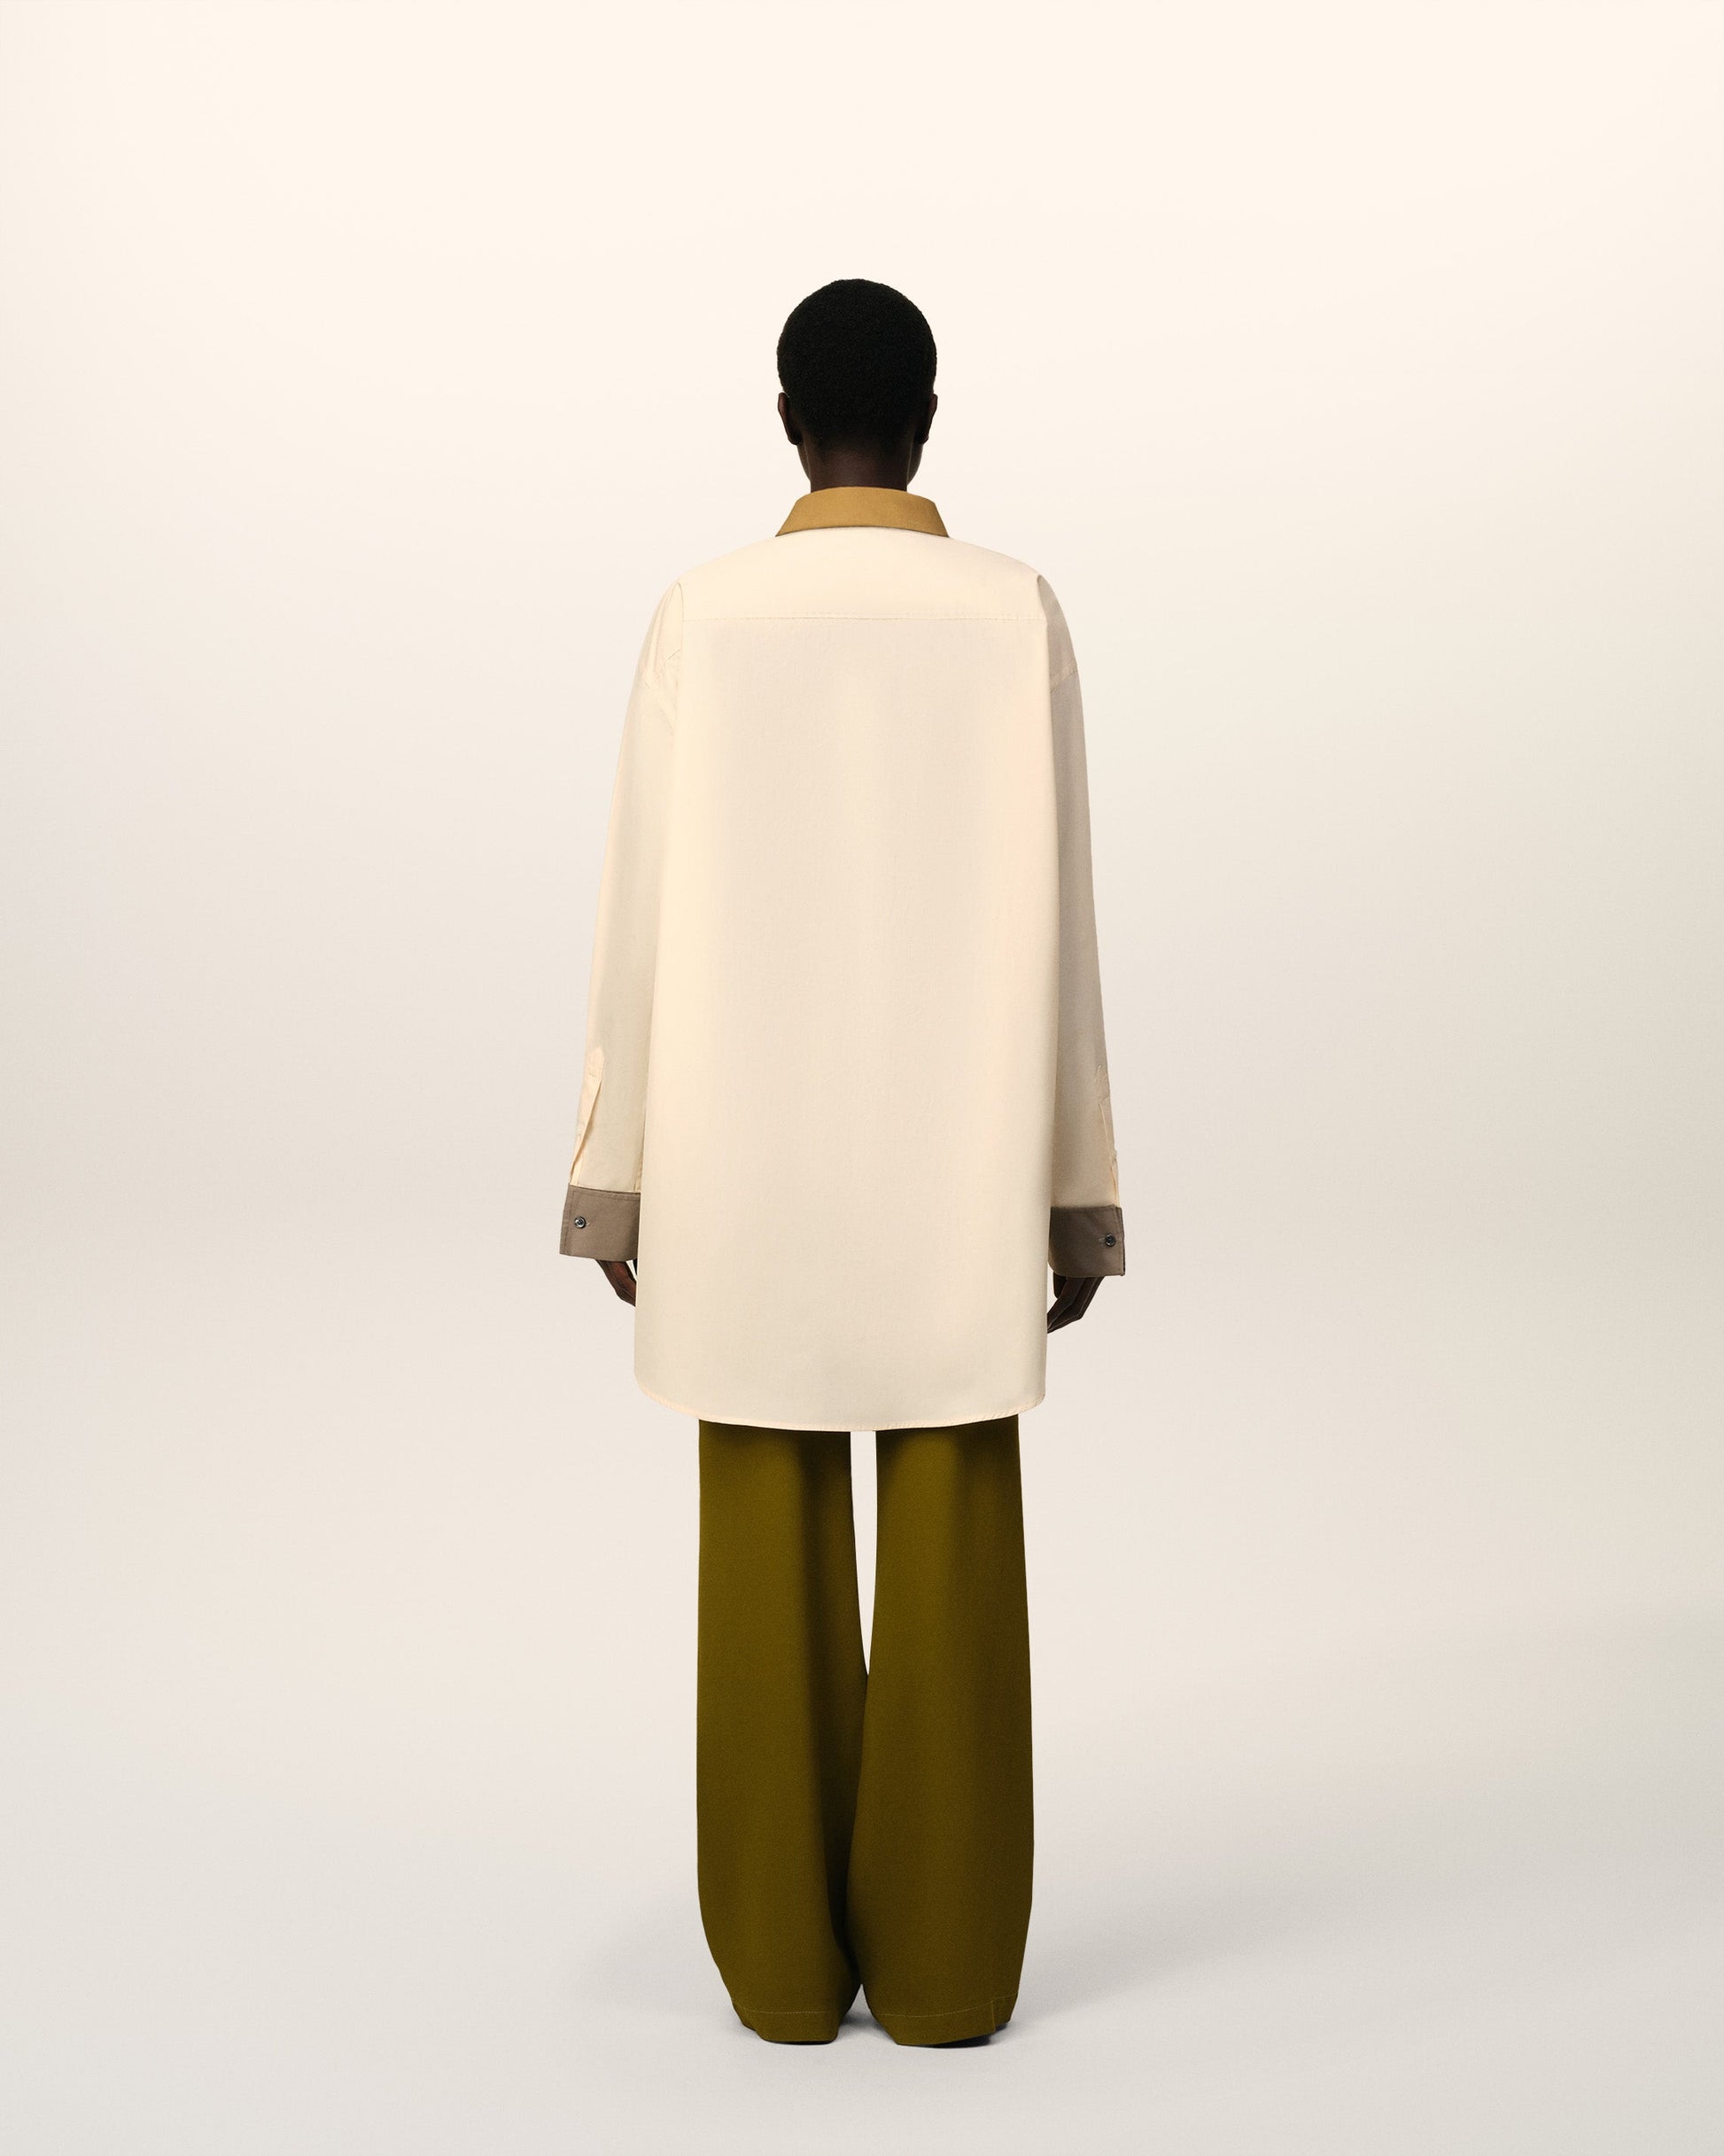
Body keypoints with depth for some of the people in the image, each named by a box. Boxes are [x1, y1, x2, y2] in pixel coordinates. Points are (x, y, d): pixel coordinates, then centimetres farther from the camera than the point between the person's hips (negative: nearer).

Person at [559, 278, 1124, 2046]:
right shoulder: (1016, 612, -2)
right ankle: (943, 1961, 14)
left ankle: (786, 1957, 16)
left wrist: (616, 1174, 4)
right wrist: (1074, 1187, 3)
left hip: (748, 1168, 0)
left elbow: (643, 916, -3)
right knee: (952, 1559, 7)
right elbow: (1053, 926, -4)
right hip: (957, 1171, 0)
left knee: (770, 1557, 8)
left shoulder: (702, 614, -2)